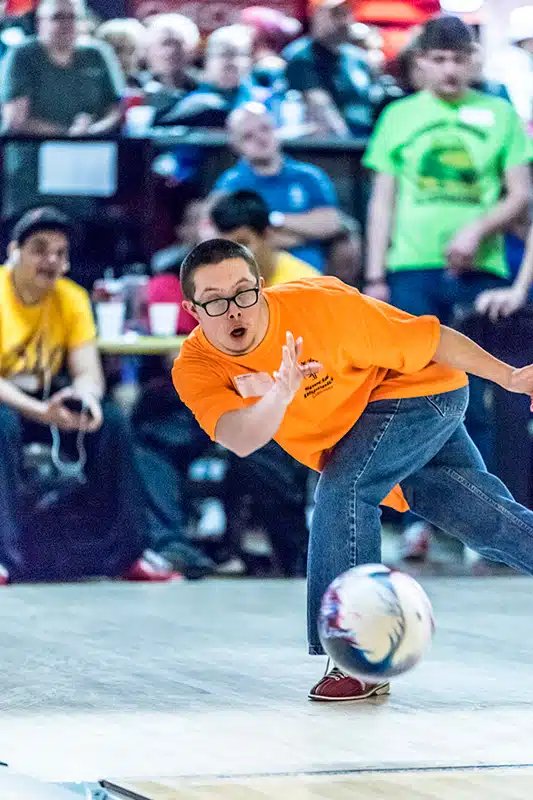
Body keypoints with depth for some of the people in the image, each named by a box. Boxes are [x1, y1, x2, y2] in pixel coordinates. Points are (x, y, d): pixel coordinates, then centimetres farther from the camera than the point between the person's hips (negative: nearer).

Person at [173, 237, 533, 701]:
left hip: (423, 391, -5)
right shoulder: (195, 370, -19)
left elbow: (429, 340, -20)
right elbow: (241, 441, -37)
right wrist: (279, 395, -55)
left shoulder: (320, 306, -30)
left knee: (341, 491, -26)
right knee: (490, 524, 3)